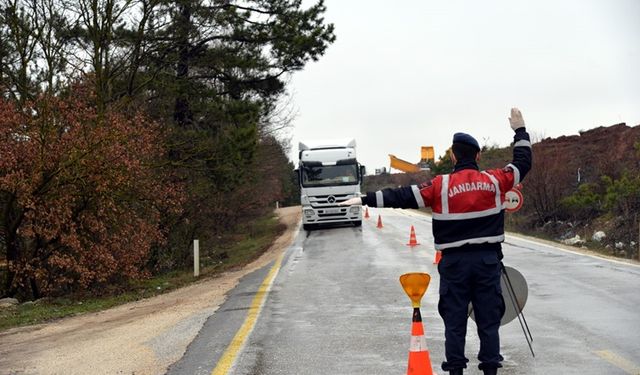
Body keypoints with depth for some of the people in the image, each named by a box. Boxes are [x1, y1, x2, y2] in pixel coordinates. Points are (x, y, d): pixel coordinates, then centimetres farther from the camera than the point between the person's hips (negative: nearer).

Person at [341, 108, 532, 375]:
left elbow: (403, 196, -10)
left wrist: (366, 199, -6)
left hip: (455, 261, -1)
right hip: (488, 259, 2)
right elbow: (522, 163, 14)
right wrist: (520, 130, 25)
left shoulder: (441, 185, -7)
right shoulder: (494, 180, -1)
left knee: (454, 319, 6)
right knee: (489, 318, 8)